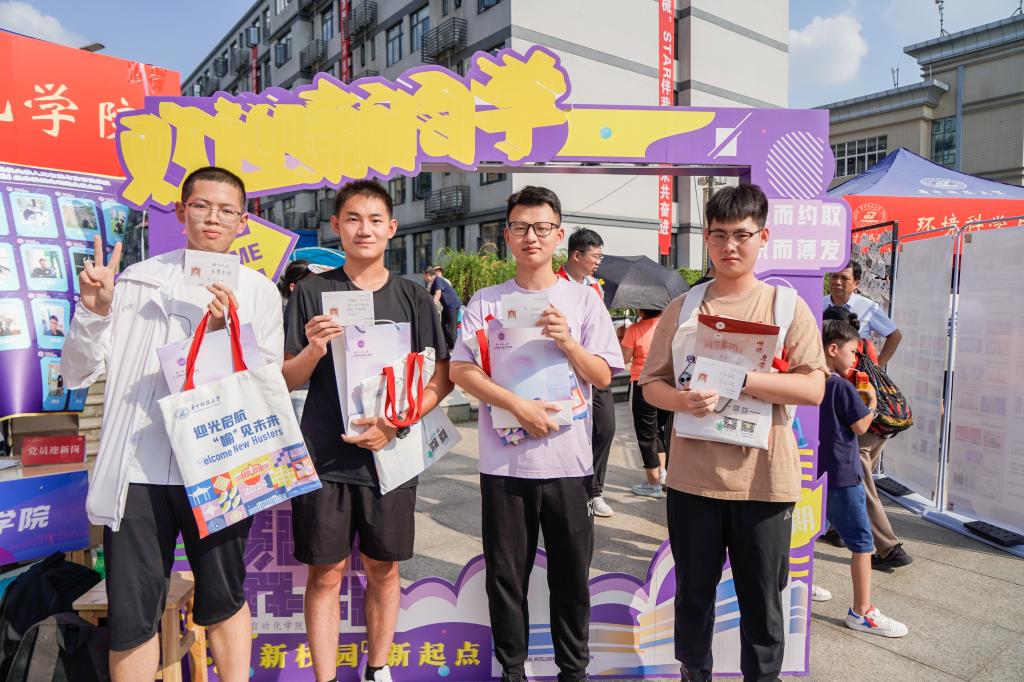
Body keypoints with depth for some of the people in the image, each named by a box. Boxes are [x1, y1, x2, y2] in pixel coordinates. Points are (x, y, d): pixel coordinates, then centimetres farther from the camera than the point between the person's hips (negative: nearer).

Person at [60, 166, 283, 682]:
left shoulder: (258, 291, 3)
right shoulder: (138, 280, 6)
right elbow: (77, 373, 6)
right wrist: (95, 311, -10)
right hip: (136, 471, 1)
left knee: (224, 603, 14)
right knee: (130, 616, 8)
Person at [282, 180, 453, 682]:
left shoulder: (413, 298, 4)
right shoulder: (312, 292, 2)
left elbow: (440, 380, 2)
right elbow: (287, 380, 3)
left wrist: (395, 424, -11)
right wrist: (313, 351, -18)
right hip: (325, 456, -1)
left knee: (384, 568, 12)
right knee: (326, 572, 6)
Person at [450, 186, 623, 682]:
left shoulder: (584, 299, 4)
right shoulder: (485, 302, 3)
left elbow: (603, 377, 1)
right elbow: (460, 371, -5)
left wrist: (568, 342, -17)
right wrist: (518, 406, -16)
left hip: (569, 460, 0)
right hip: (503, 460, 0)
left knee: (572, 575, 11)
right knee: (506, 575, 12)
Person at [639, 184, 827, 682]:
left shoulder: (787, 306, -1)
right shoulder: (682, 308, 4)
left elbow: (813, 388, -9)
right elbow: (652, 384, 4)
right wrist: (684, 401, -18)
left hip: (764, 478, -1)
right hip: (693, 476, 2)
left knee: (762, 599, 13)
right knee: (693, 594, 15)